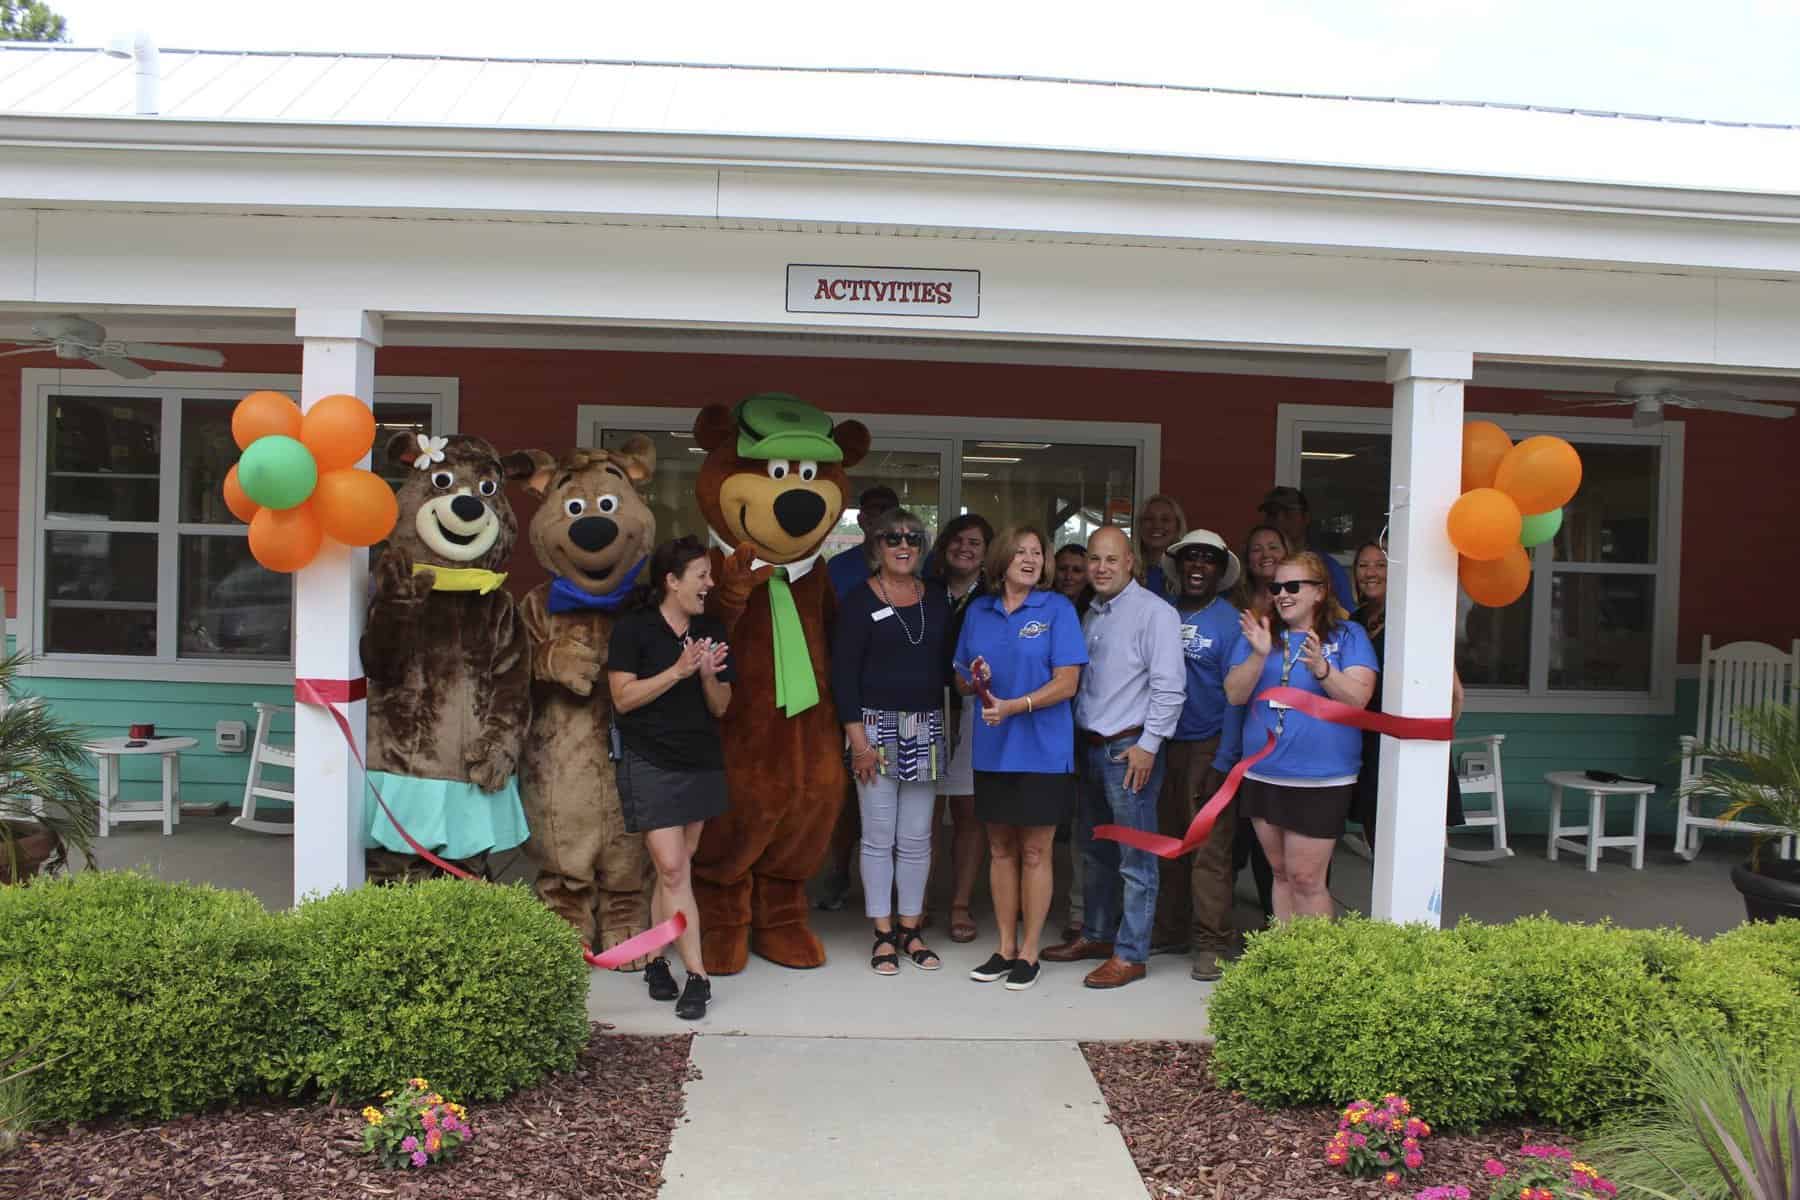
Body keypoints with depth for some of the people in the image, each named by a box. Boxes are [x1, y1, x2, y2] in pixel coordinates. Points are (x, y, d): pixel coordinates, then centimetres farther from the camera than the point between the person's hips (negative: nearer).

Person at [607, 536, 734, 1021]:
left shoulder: (711, 633, 9)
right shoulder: (633, 629, -6)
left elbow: (720, 707, 10)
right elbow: (623, 698, -12)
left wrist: (708, 675, -10)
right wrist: (678, 671, -19)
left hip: (702, 763, 5)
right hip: (650, 763, -5)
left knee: (673, 871, 9)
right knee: (673, 870, -9)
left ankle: (655, 960, 22)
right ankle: (697, 976, -5)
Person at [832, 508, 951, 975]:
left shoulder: (936, 599, 9)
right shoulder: (860, 600, -4)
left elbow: (947, 663, 14)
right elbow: (843, 672, -7)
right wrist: (858, 738, -12)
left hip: (925, 730, 4)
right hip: (876, 728, -4)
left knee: (917, 838, 8)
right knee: (879, 837, 1)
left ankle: (910, 930, 19)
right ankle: (883, 936, 11)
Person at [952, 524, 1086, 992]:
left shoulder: (1057, 609, -4)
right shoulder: (978, 611, 8)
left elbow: (1066, 683, -11)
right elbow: (961, 681, 13)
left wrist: (1012, 706, -22)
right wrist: (973, 681, -11)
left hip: (1042, 750, -4)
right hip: (992, 748, 4)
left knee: (1034, 852, 3)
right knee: (1000, 849, 11)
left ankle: (1028, 952, 14)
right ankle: (1005, 948, 22)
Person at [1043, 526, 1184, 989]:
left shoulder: (1154, 612, -10)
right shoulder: (1091, 614, 15)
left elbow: (1169, 687, -15)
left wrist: (1147, 746, -16)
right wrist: (1078, 735, 13)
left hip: (1131, 749, -8)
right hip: (1091, 746, 8)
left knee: (1135, 859, -1)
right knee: (1095, 851, 17)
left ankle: (1131, 955, 6)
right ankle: (1096, 935, 30)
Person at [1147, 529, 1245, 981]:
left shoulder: (1228, 621, -2)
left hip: (1207, 747, -5)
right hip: (1163, 744, 5)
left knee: (1209, 848, -3)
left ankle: (1210, 943, 6)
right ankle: (1169, 930, 24)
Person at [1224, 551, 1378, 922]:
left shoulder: (1348, 635, -1)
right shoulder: (1259, 633, 8)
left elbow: (1358, 698, -13)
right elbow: (1234, 695, -2)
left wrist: (1321, 668, -29)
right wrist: (1258, 655, -18)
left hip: (1321, 780, -4)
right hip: (1262, 776, 4)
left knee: (1305, 878, -4)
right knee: (1281, 874, 15)